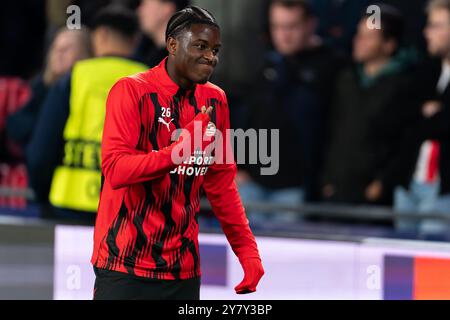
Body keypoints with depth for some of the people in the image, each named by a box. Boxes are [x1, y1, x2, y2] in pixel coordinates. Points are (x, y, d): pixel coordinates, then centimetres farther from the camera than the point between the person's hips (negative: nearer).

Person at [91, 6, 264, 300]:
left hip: (184, 270, 5)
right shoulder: (132, 91, -8)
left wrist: (247, 250, 8)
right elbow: (115, 169, -18)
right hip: (125, 266, -5)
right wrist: (176, 152, -30)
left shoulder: (215, 100, 10)